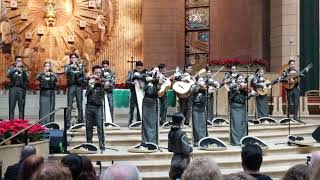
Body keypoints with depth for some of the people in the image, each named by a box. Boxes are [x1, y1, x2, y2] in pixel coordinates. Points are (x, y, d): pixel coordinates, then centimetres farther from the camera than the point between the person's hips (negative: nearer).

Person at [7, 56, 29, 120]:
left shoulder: (25, 69, 11)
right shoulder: (11, 68, 9)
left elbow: (26, 78, -3)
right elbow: (9, 75, -10)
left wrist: (24, 71, -20)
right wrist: (16, 69, -23)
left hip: (22, 88, 1)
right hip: (13, 88, -1)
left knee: (21, 106, -1)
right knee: (11, 106, -4)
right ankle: (11, 121, -3)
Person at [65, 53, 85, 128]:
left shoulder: (80, 66, 11)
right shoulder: (68, 66, 9)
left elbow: (84, 76, 1)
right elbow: (66, 72, -12)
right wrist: (72, 65, -21)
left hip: (78, 86, 1)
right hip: (71, 86, -1)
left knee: (79, 104, 2)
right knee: (69, 105, -5)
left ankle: (80, 121, 9)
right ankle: (68, 122, -6)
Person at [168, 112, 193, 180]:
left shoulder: (170, 133, 0)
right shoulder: (181, 134, -22)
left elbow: (170, 149, 9)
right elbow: (186, 150, -21)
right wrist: (190, 147, -2)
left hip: (174, 159, 7)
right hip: (182, 160, -7)